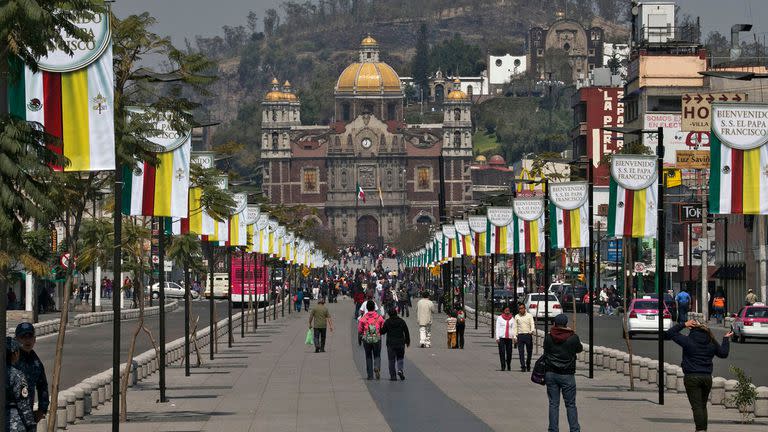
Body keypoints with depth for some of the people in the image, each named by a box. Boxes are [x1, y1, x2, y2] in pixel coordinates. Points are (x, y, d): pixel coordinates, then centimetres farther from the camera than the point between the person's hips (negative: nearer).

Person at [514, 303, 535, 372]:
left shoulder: (529, 316, 4)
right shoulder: (517, 316, 9)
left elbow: (532, 324, -4)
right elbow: (515, 327, 10)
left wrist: (532, 331, -24)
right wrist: (515, 336, 2)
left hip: (528, 335, -1)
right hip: (520, 335, 1)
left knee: (529, 351, 5)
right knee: (521, 352, -7)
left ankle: (528, 365, 22)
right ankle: (523, 366, -7)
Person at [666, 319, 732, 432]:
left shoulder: (688, 340, -8)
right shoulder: (711, 342, 5)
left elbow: (669, 333, -2)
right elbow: (723, 353, 18)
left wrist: (683, 325, 3)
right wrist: (726, 339, 31)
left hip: (692, 377, -4)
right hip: (707, 377, 4)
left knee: (697, 406, -6)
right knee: (703, 406, 16)